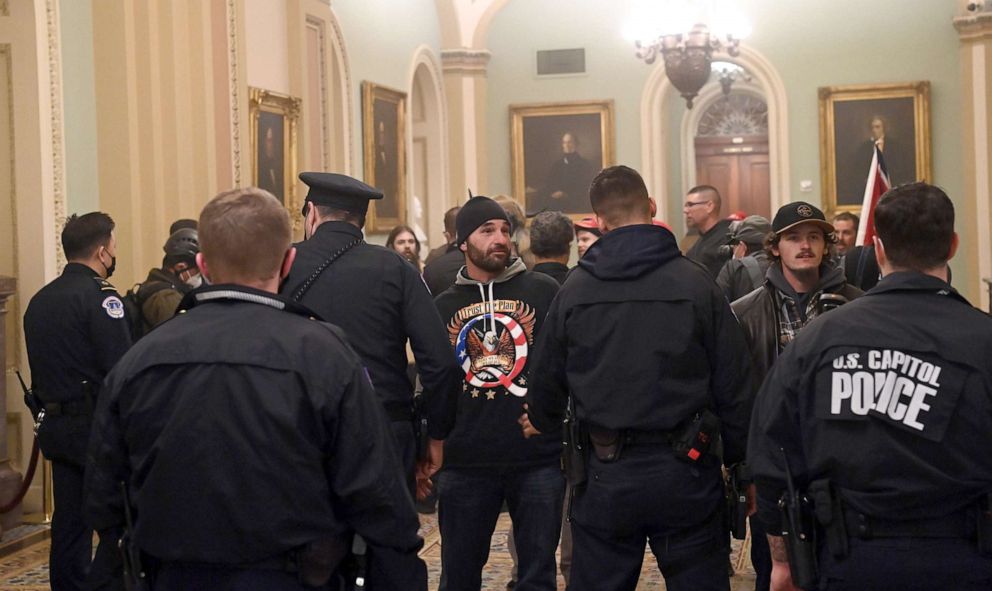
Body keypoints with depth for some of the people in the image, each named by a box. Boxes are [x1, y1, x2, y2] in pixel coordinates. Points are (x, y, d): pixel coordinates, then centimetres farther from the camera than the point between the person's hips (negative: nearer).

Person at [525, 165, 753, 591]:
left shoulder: (574, 289, -1)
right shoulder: (696, 284, -6)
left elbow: (546, 379, 9)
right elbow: (733, 384, -4)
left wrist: (541, 422, 31)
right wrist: (737, 459, 8)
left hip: (605, 476, 1)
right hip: (685, 473, -1)